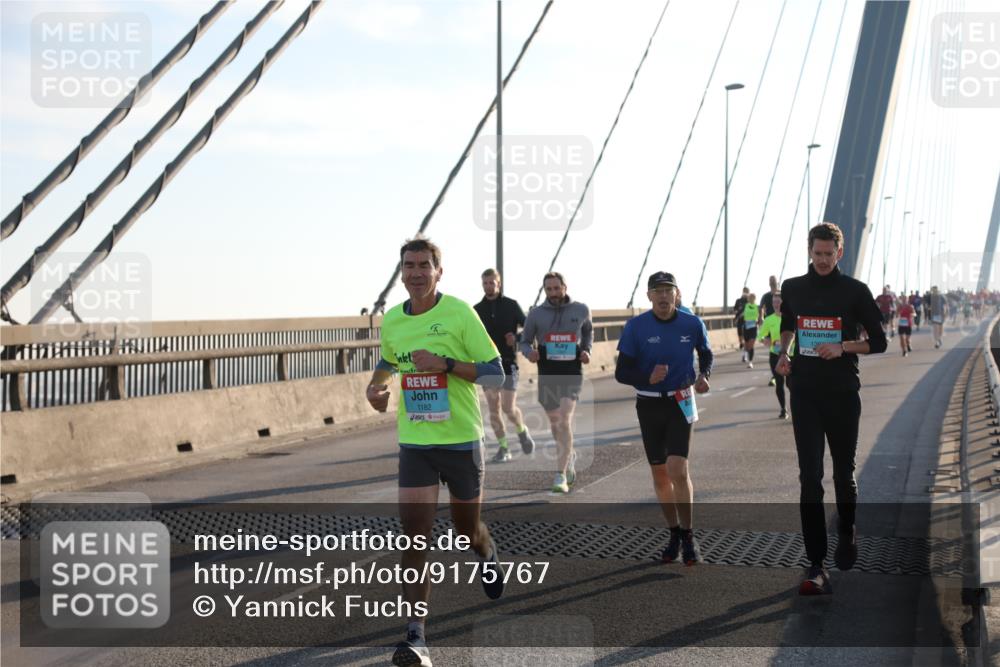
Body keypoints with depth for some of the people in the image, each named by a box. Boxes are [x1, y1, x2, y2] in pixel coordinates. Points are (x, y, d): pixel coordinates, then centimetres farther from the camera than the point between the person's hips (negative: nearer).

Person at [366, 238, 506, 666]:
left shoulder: (459, 313, -10)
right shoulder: (391, 320, 4)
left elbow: (495, 374, -10)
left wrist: (445, 364, -22)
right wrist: (376, 385, 4)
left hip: (461, 440, -2)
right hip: (414, 442, 3)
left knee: (467, 528, 14)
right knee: (414, 533, -10)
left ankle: (488, 556, 53)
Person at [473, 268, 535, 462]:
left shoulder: (511, 305, 1)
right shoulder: (477, 310, 6)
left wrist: (517, 339, -13)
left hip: (508, 363, -3)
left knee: (509, 408, -9)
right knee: (493, 409, 1)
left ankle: (522, 431, 21)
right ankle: (503, 448, 10)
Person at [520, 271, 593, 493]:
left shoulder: (581, 310, 3)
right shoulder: (536, 314, 1)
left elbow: (588, 331, 22)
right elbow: (525, 341, 9)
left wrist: (587, 350, 3)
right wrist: (529, 352, -14)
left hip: (572, 372, -2)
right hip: (547, 373, 2)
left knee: (564, 421, -17)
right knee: (555, 423, 15)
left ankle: (561, 475, -18)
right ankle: (569, 456, 44)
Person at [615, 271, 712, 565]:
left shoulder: (692, 324, -6)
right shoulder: (635, 327, -10)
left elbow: (706, 353, 14)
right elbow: (621, 372, -8)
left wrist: (704, 375, -7)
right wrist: (648, 378, -27)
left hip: (681, 402, -1)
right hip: (648, 405, 1)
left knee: (678, 470, -15)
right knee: (659, 473, 9)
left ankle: (688, 536, -1)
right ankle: (674, 534, 26)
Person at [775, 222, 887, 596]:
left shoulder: (855, 291, -2)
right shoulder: (793, 288, 6)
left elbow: (878, 342, 0)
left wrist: (843, 347, -15)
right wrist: (783, 354, 8)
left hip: (843, 393, -1)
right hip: (804, 393, 1)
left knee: (843, 472, 11)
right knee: (810, 477, -6)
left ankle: (847, 533, 41)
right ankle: (816, 567, -8)